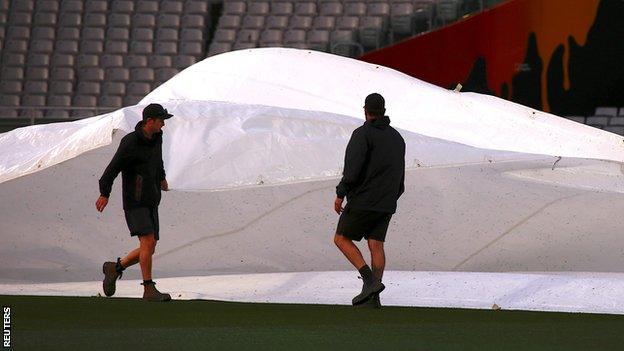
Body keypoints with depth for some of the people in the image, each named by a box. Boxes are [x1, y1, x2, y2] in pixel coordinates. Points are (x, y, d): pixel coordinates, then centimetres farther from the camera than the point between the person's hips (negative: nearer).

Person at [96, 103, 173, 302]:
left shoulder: (156, 137, 10)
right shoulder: (130, 142, -15)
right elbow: (114, 166, -15)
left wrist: (162, 177, 45)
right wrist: (105, 194, -19)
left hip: (151, 202, 8)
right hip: (134, 201, -8)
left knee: (149, 248, 4)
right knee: (148, 241, -18)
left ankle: (116, 268, 23)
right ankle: (149, 289, -16)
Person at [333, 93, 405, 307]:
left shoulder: (363, 134, -10)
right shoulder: (397, 137, 14)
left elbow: (353, 169, -19)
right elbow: (400, 176, 19)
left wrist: (340, 194, -12)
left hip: (364, 200, -7)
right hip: (386, 205, 7)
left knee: (342, 239, 3)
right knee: (376, 245, 4)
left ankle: (370, 280, -13)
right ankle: (373, 296, -5)